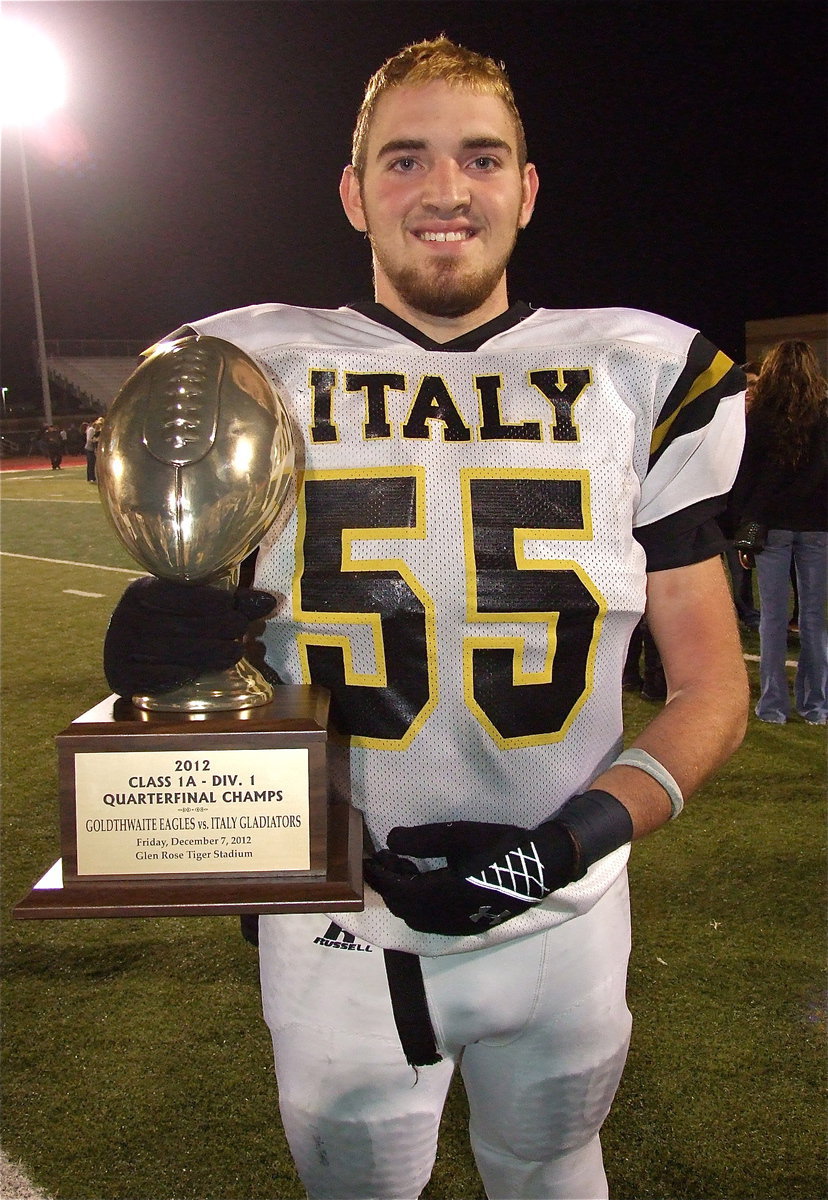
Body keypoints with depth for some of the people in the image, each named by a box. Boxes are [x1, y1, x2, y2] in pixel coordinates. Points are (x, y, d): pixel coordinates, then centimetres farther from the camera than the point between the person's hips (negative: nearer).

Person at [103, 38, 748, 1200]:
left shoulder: (642, 382, -4)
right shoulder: (255, 375, -4)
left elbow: (712, 686, -2)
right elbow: (197, 610, 5)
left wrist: (570, 841, -17)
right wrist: (159, 639, -19)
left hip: (555, 922, 1)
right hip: (334, 923, 0)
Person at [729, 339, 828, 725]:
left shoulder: (759, 417, -4)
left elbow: (743, 475, -3)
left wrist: (741, 524, 3)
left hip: (771, 523, -2)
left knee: (773, 615, 4)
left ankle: (773, 704, 7)